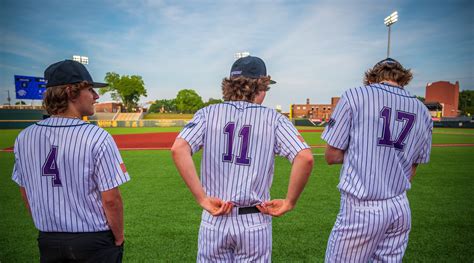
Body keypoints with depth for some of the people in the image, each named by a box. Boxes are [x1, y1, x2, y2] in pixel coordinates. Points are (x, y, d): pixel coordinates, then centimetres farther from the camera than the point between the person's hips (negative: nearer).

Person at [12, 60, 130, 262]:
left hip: (47, 241, 5)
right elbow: (111, 199, -19)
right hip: (95, 241, -4)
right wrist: (118, 240, -4)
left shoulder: (23, 138, -4)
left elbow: (26, 194, 6)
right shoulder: (98, 137, -20)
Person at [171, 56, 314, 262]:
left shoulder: (208, 113, -1)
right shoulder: (273, 118, -3)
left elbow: (178, 149, -15)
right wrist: (289, 203, -4)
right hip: (255, 222, -1)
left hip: (214, 220, 1)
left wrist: (202, 199, -12)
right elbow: (305, 158, -15)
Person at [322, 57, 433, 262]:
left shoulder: (354, 96, -6)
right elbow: (411, 171, 13)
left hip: (362, 208, -6)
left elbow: (332, 156, -6)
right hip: (401, 208, 6)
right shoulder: (422, 111, 10)